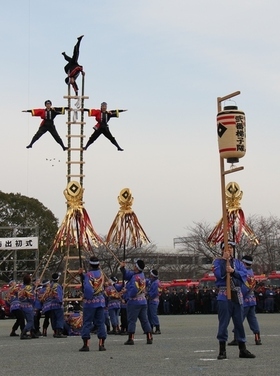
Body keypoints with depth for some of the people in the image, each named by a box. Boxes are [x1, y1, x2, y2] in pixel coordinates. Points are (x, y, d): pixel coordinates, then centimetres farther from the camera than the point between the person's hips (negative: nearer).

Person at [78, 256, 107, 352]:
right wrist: (81, 274, 3)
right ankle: (101, 345, 5)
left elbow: (87, 287, -24)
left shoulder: (88, 274, -12)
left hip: (90, 302, -5)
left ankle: (86, 345, -2)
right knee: (100, 323, 7)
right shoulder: (101, 274, 8)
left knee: (87, 323, 0)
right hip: (100, 301, 5)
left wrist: (87, 297, -9)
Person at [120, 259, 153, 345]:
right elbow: (127, 275, 12)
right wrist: (122, 268, 1)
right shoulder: (142, 275, 8)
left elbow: (134, 290, -26)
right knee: (145, 320, 10)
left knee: (131, 320, -1)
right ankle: (149, 338, 9)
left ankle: (131, 339, -1)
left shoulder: (135, 277, -18)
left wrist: (127, 290, -8)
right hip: (143, 301, 8)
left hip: (134, 302, -8)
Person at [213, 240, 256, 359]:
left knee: (239, 322, 7)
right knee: (223, 323, -3)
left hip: (237, 295, 4)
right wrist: (225, 260, -14)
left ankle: (242, 350, 13)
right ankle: (222, 350, 3)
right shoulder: (217, 262, 4)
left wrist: (233, 271, -14)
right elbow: (219, 274, -14)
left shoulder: (238, 263, 15)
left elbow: (244, 275, 0)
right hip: (224, 295, -4)